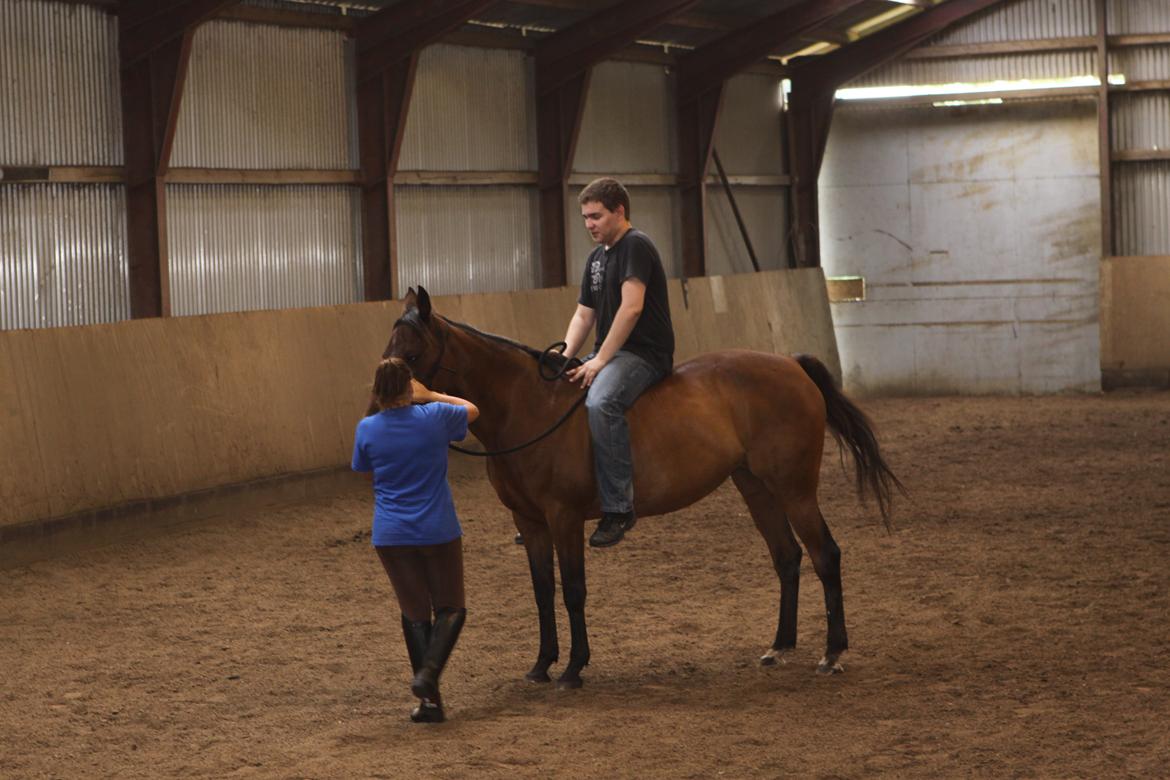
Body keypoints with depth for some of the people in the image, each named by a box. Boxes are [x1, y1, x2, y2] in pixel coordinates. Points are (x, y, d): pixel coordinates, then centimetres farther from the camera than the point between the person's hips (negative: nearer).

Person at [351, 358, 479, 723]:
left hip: (392, 536, 2)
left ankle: (429, 700, 9)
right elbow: (471, 410, 12)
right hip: (437, 530, -2)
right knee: (451, 608, 12)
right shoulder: (434, 417, -9)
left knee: (415, 613, 12)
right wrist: (429, 396, 18)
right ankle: (428, 671, -14)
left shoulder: (367, 429, -7)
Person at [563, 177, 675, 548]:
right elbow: (584, 314, 18)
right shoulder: (596, 258, 19)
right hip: (607, 354, 10)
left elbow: (631, 307, -20)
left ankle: (618, 507, -32)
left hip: (644, 354, -10)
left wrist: (600, 360, -22)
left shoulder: (636, 246, -11)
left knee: (600, 403, -36)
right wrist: (565, 355, 0)